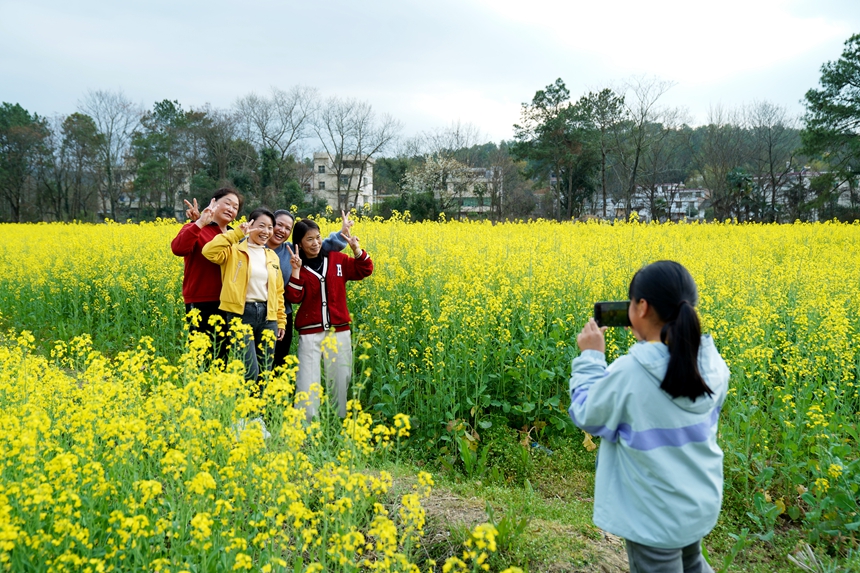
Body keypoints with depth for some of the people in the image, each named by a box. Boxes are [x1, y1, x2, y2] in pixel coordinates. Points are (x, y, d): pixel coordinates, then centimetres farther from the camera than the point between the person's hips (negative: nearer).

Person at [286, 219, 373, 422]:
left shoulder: (337, 259, 6)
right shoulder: (297, 266, 2)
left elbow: (365, 271, 6)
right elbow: (294, 298, -8)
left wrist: (356, 249, -8)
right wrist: (296, 270, -17)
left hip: (339, 332, 2)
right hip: (310, 334, -2)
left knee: (341, 380, 8)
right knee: (308, 385, -4)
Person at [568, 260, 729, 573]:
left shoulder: (628, 372, -28)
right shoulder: (713, 365, -11)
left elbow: (587, 416, -12)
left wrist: (590, 357, -4)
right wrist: (648, 342, 8)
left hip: (655, 515, -5)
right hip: (702, 503, 5)